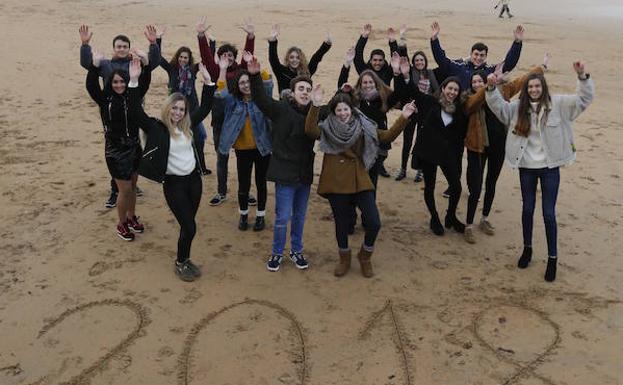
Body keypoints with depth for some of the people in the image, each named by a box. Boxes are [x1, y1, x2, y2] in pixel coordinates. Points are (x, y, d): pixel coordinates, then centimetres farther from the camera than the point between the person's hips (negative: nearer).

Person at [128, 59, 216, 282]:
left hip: (193, 179, 5)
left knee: (188, 225, 13)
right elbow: (136, 112, -22)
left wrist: (208, 82, 2)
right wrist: (134, 82, -31)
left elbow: (205, 106, 11)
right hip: (173, 184, -5)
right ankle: (180, 263, 18)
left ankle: (185, 259, 31)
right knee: (189, 227, -4)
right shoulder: (156, 128, -10)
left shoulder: (188, 125, 5)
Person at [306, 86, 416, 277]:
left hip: (360, 182, 1)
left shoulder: (363, 127, 4)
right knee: (342, 224, 11)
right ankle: (344, 259, 37)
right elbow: (310, 130, -21)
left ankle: (365, 256, 22)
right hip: (336, 184, -1)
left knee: (374, 223, -6)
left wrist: (403, 118, -12)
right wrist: (315, 106, -32)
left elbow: (388, 135, 0)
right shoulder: (327, 129, -2)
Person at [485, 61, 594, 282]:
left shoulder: (557, 104, -6)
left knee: (549, 213, 1)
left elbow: (584, 99, -11)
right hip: (526, 167, 2)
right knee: (527, 209, 15)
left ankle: (552, 258, 14)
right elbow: (499, 106, -5)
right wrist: (491, 89, -23)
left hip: (549, 167, -2)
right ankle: (527, 248, 33)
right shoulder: (519, 107, 1)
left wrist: (583, 77, -28)